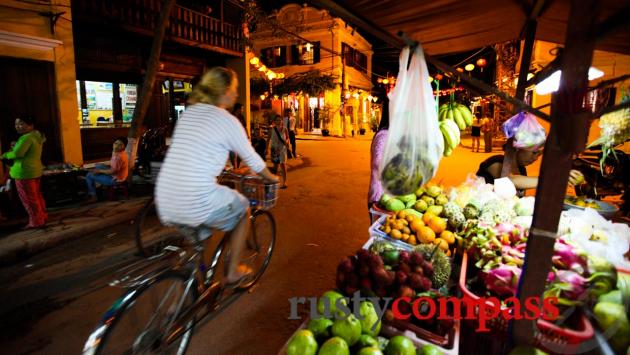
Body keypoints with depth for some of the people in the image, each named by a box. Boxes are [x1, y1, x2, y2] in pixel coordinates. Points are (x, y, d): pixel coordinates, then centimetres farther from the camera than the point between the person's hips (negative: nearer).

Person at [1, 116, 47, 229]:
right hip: (35, 170, 10)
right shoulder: (37, 136, 12)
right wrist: (16, 146, 8)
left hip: (24, 172, -10)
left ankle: (36, 222, 7)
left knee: (28, 198, 0)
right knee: (36, 195, 19)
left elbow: (17, 153, -26)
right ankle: (42, 216, 28)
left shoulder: (27, 138, -19)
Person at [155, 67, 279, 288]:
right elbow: (252, 158, 5)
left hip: (165, 205, 7)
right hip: (197, 203, -7)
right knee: (243, 208, 20)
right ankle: (233, 273, 28)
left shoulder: (188, 113, 13)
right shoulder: (228, 121, -6)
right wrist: (271, 178, 24)